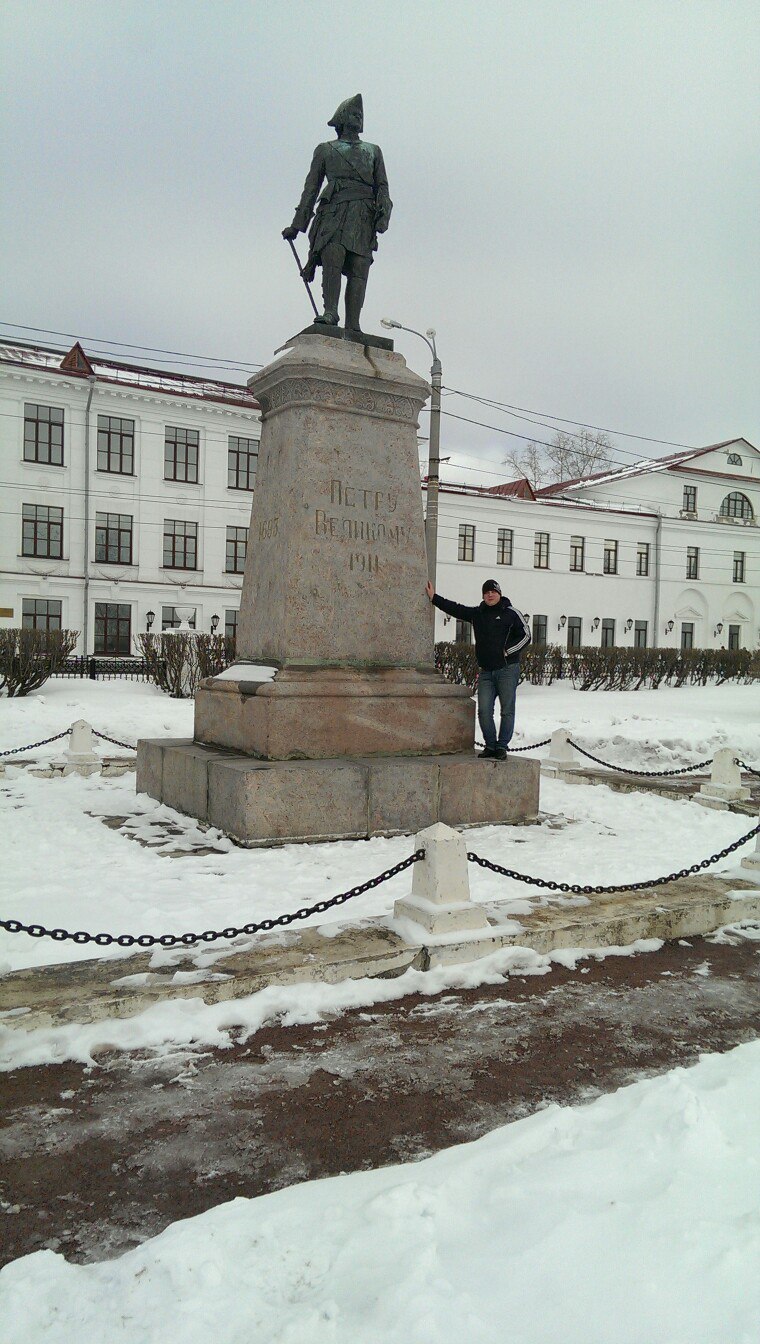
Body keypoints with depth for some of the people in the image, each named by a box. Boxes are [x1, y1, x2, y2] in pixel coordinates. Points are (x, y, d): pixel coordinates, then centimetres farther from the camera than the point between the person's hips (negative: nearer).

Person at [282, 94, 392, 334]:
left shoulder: (373, 151, 30)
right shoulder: (325, 150, 24)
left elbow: (382, 186, 19)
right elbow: (311, 188, 18)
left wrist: (383, 213, -3)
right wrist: (297, 225, 10)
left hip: (364, 215, 1)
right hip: (335, 211, -1)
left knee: (359, 269, -14)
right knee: (333, 257, -26)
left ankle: (353, 326, -23)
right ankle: (330, 312, -35)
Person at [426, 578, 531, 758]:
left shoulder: (511, 613, 1)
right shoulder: (477, 614, 13)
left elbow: (525, 636, 1)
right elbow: (455, 608, 15)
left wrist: (508, 651, -8)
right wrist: (434, 598, 10)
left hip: (507, 669, -4)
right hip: (486, 671, 4)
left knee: (507, 710, -2)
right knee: (484, 710, -2)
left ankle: (502, 746, 4)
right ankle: (490, 745, 8)